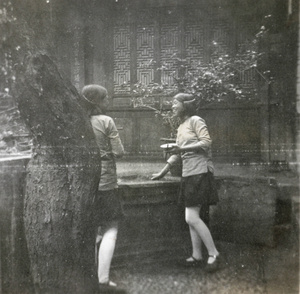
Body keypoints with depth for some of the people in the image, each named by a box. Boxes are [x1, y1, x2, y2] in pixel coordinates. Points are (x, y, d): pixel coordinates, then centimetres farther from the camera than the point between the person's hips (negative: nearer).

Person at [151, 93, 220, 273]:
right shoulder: (181, 128, 20)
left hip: (200, 171, -8)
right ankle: (197, 256, 17)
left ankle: (214, 254, 1)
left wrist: (184, 148, -20)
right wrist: (162, 173, 26)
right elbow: (177, 154, 25)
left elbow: (207, 142, -15)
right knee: (192, 217, 8)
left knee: (191, 217, -11)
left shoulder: (196, 121, -4)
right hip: (188, 173, 9)